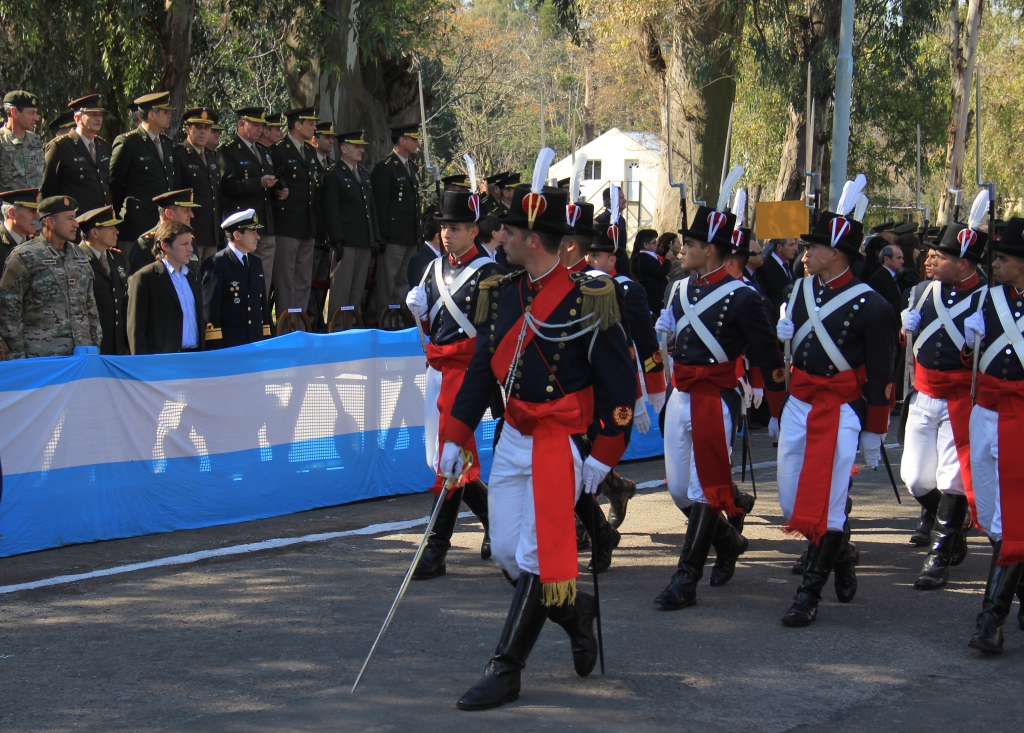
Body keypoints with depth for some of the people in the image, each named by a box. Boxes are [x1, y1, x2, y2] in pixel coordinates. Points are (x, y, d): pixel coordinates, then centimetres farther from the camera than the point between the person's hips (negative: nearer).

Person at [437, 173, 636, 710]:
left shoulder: (587, 298, -13)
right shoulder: (503, 293, 7)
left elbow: (618, 380, -11)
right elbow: (482, 368, 12)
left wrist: (603, 456, -13)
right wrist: (455, 438, 7)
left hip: (561, 445, -7)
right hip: (512, 440, 7)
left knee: (536, 559, -7)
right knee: (506, 554, 8)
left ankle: (506, 671, -1)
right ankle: (573, 610, 33)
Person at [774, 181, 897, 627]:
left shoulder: (871, 305, -11)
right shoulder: (801, 290, 7)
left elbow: (880, 375, -8)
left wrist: (874, 434, -7)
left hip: (841, 411, -6)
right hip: (798, 405, 6)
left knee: (824, 504, -6)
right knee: (792, 501, 9)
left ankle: (809, 594, 3)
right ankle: (840, 560, 32)